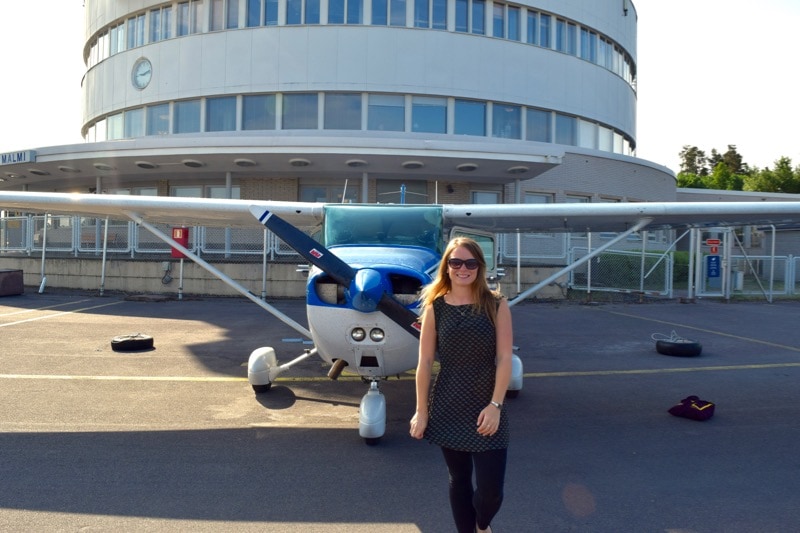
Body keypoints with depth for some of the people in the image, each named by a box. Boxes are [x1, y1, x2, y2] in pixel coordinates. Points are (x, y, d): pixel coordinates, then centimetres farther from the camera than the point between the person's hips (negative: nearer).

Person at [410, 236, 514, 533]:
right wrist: (422, 410, -2)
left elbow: (504, 358, -6)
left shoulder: (496, 305, -3)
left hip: (486, 409, -1)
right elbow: (425, 362, -1)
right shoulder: (435, 307, -1)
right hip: (447, 410, 1)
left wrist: (495, 405, -13)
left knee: (491, 489, -1)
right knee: (459, 480, 14)